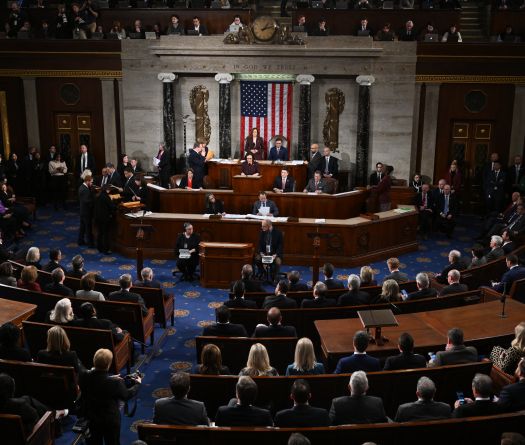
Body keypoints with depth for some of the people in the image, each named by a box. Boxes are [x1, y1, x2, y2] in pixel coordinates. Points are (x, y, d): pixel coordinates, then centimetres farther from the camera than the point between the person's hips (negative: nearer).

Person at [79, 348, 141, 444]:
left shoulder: (84, 377, -22)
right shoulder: (115, 383, -33)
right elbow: (127, 395, -14)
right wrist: (138, 383, 5)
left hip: (92, 417, 4)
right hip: (110, 420, -4)